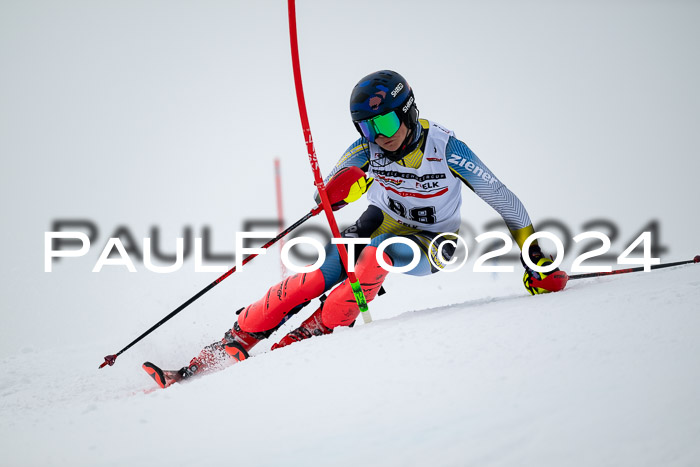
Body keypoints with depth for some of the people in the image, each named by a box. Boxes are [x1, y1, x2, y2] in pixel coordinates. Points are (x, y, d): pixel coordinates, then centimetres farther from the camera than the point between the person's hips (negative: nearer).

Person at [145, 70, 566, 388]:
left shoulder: (445, 147, -21)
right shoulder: (369, 144, -13)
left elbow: (502, 199, -13)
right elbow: (328, 193, -7)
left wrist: (536, 259, -11)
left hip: (429, 246, -2)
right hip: (382, 224, 3)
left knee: (379, 251, -37)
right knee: (321, 277, -24)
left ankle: (312, 334, -32)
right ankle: (236, 341, -26)